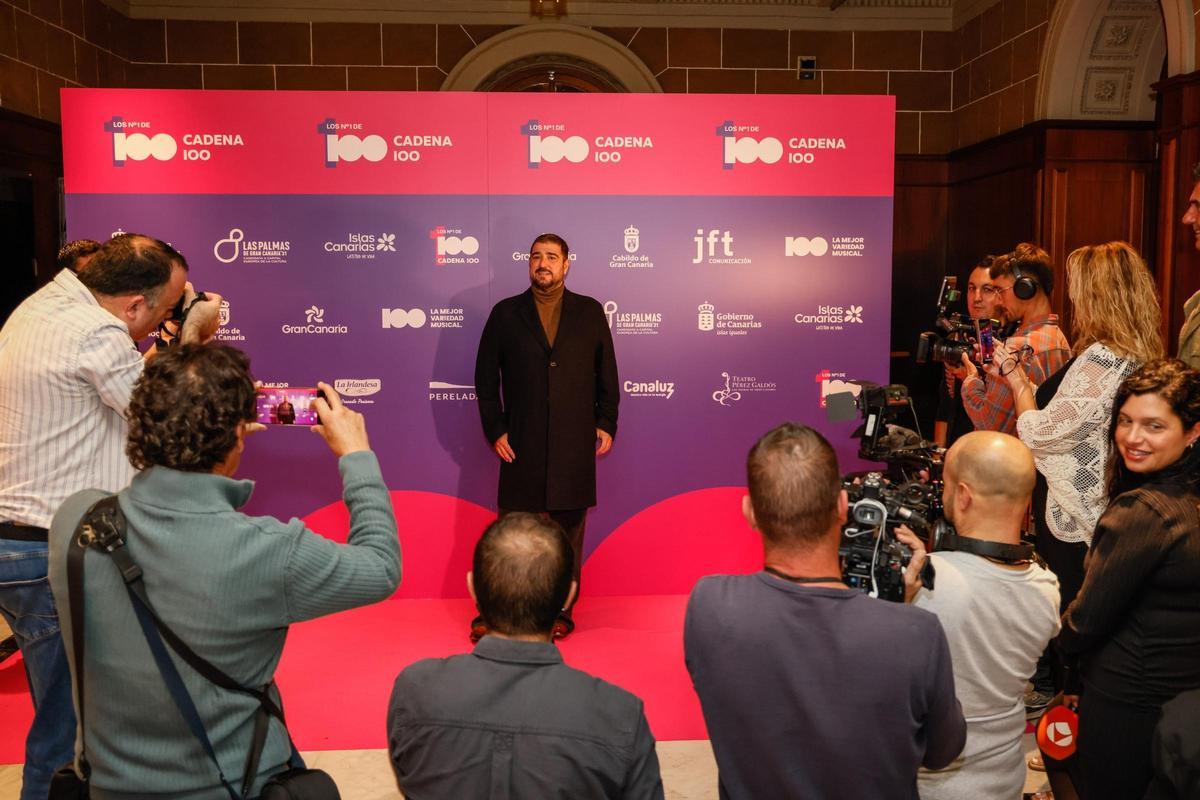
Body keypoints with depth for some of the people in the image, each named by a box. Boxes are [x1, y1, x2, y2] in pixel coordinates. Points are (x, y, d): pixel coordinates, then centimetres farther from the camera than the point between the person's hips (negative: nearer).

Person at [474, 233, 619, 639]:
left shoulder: (590, 312, 8)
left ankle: (561, 611, 20)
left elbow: (607, 374, 9)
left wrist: (606, 423, 3)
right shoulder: (506, 313, 6)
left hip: (574, 445, 1)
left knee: (568, 530, 8)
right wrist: (494, 430, 0)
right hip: (521, 445, 0)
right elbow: (486, 376, 6)